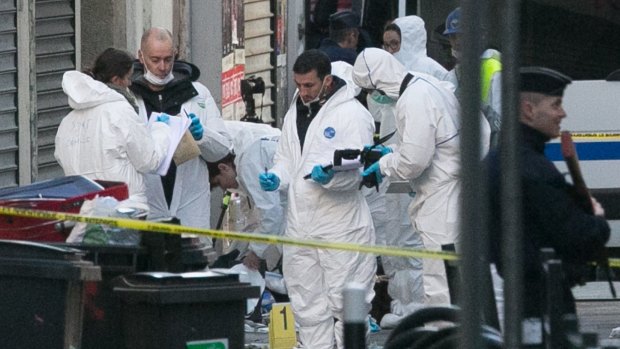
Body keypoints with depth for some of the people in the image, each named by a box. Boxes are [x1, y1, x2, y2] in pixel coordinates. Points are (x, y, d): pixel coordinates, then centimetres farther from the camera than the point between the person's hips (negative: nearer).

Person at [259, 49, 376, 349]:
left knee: (344, 304, -5)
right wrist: (276, 178, 1)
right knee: (308, 306, 11)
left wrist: (329, 176, -32)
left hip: (340, 226, -7)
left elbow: (355, 170, -13)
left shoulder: (352, 114, -6)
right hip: (300, 224, 7)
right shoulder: (295, 113, 16)